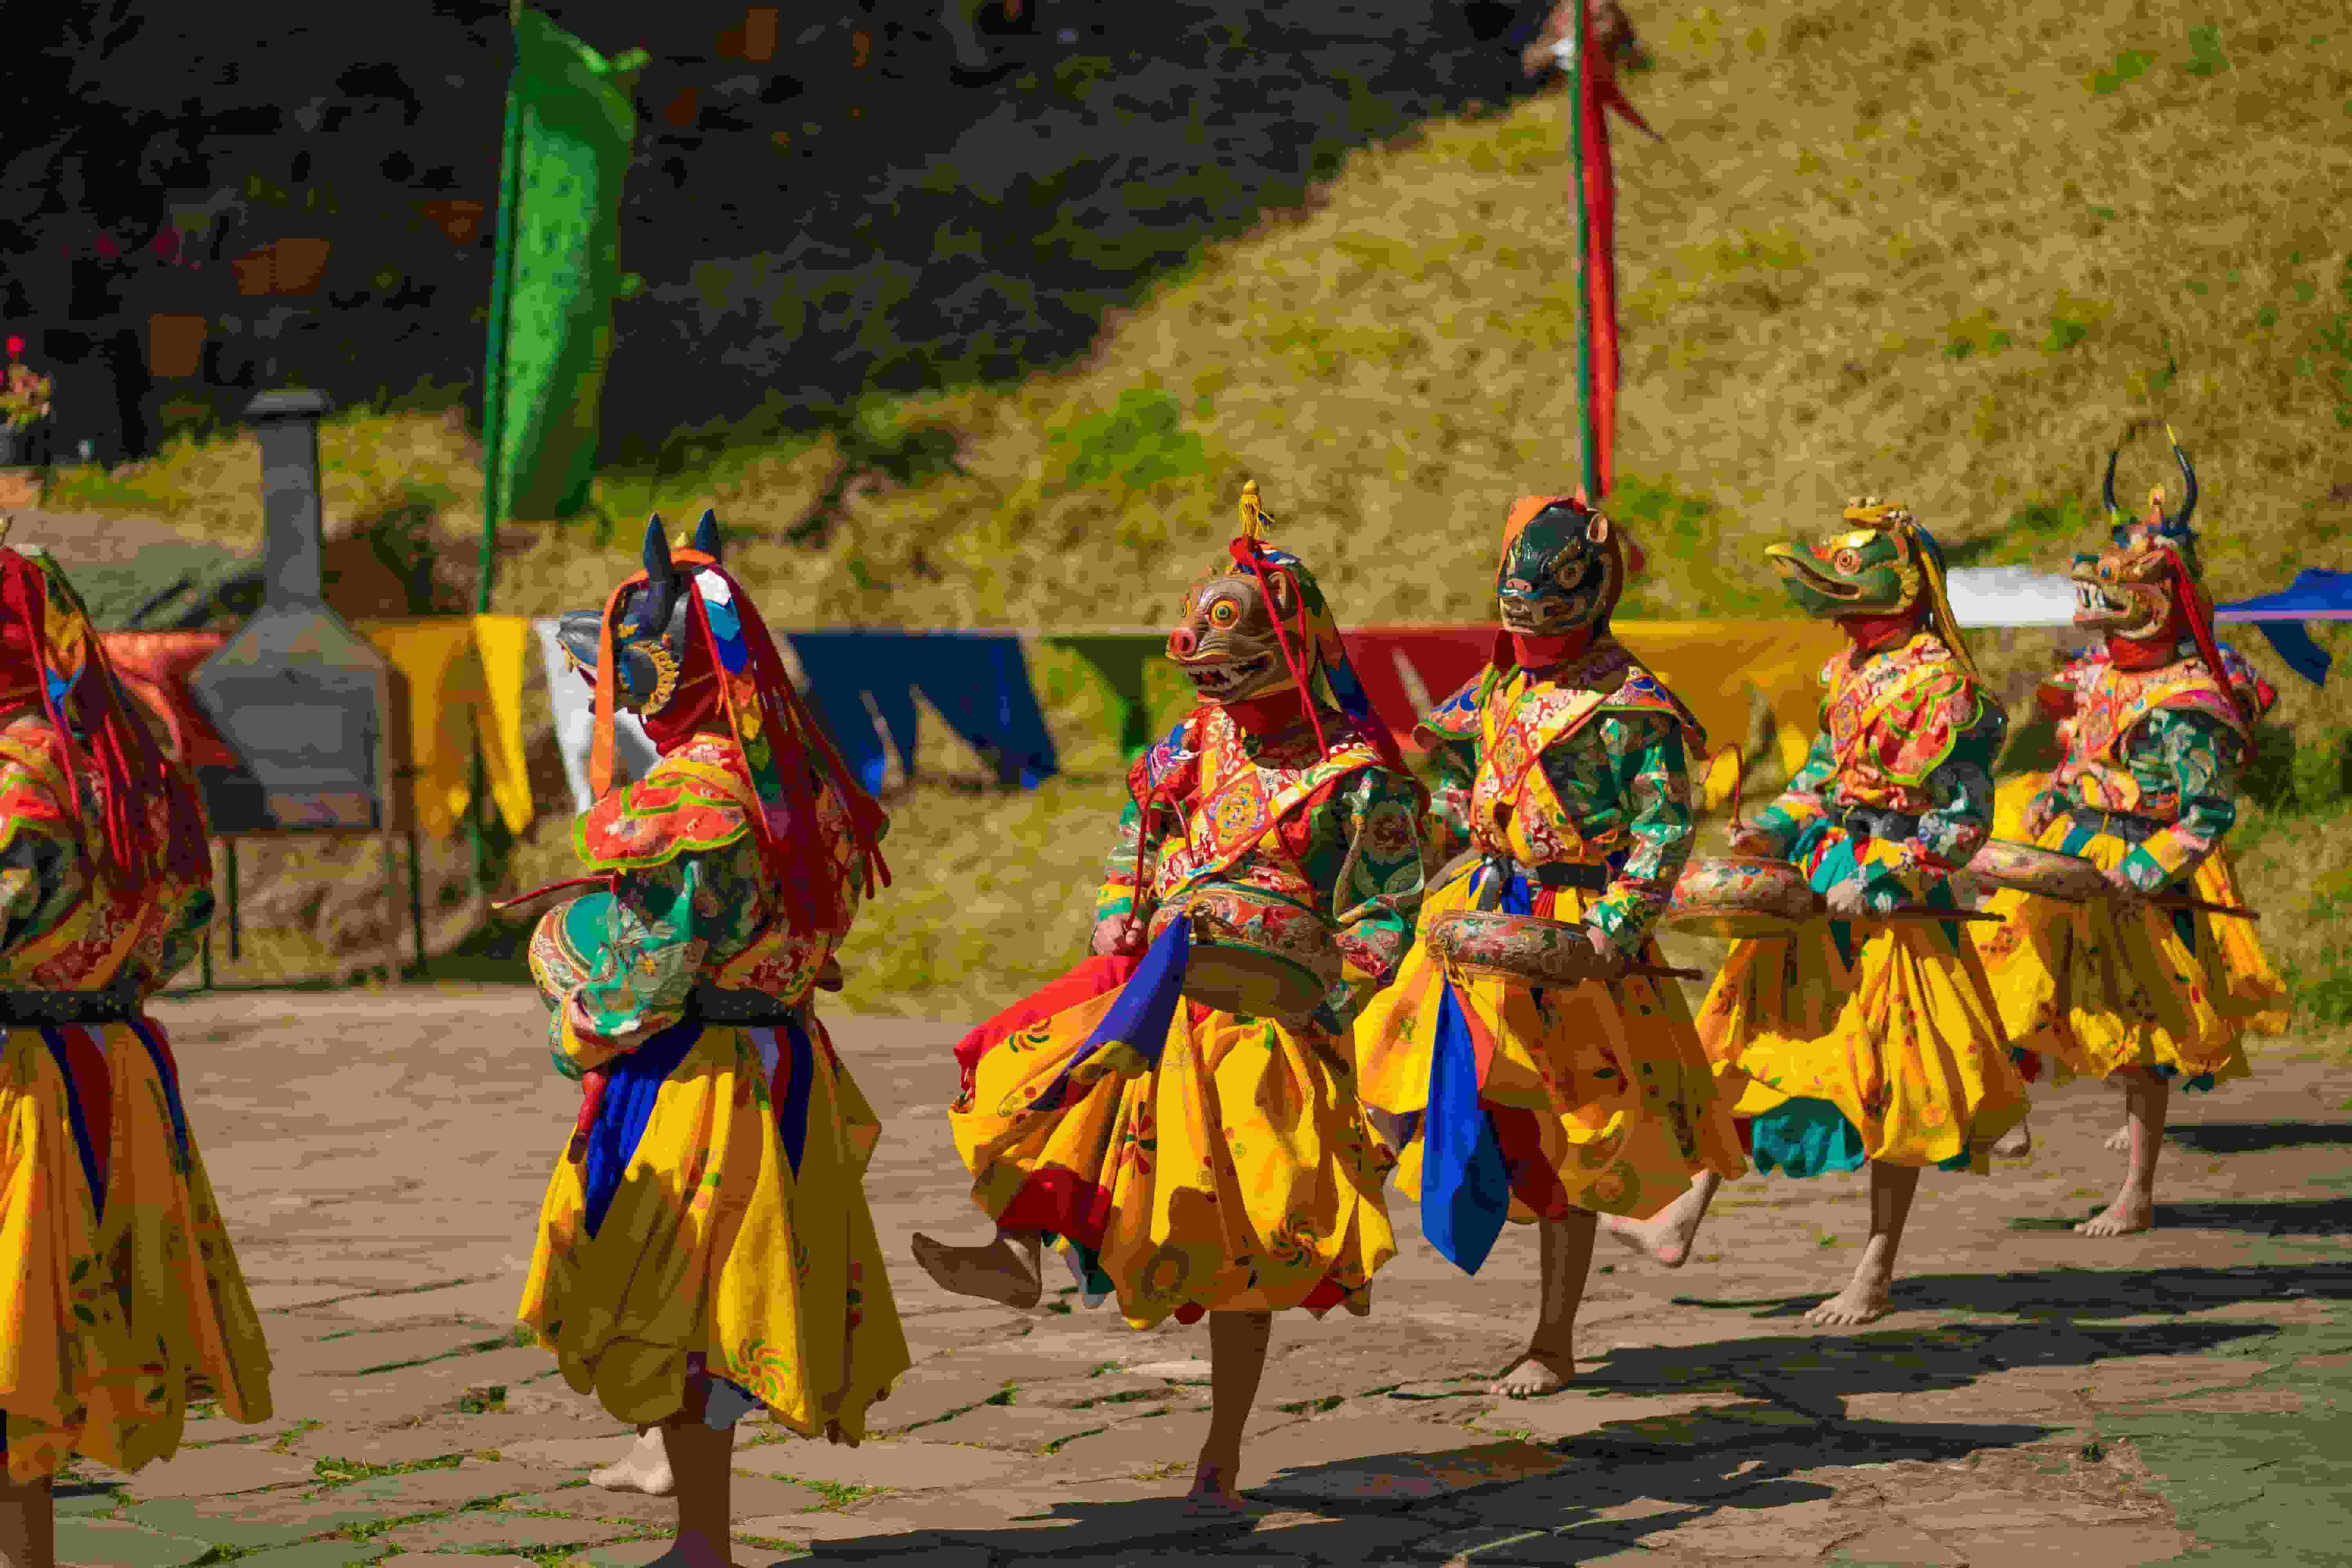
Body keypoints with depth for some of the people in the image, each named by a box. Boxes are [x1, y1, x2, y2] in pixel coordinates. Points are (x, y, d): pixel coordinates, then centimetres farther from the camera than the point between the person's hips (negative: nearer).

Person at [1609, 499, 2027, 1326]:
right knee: (1748, 1041, 8)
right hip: (1815, 886, 9)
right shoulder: (1848, 672, 10)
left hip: (1893, 907, -8)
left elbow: (1962, 821, -16)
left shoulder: (1943, 686, -15)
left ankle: (1875, 1276, 8)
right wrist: (1776, 830, 6)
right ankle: (1683, 1219, 13)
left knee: (1888, 1081, -1)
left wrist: (1875, 881, -22)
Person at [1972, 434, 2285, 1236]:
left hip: (2142, 876, -8)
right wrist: (2048, 804, 1)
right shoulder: (2102, 671, 5)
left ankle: (2138, 1194, 9)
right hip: (2074, 856, 8)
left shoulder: (2188, 702, -19)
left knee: (2140, 1028, 0)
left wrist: (2137, 875, -26)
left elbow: (2208, 816, -20)